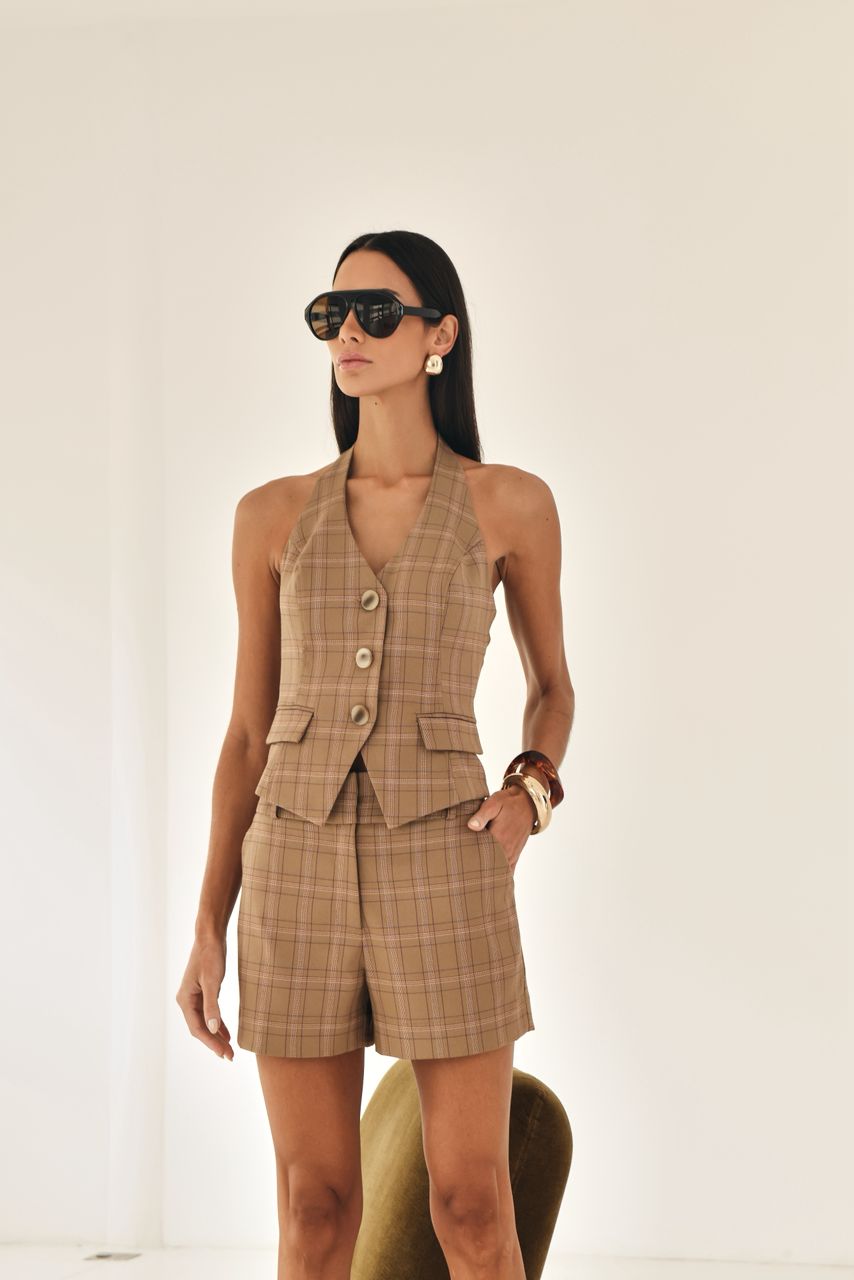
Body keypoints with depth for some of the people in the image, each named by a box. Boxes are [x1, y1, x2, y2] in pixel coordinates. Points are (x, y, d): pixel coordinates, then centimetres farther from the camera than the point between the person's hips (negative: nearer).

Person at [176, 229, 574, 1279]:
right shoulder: (274, 514, 7)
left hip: (441, 868, -2)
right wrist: (208, 932, 5)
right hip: (301, 868, 2)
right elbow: (248, 732, 10)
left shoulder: (510, 503, 3)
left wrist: (531, 791, -5)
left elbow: (551, 682, 17)